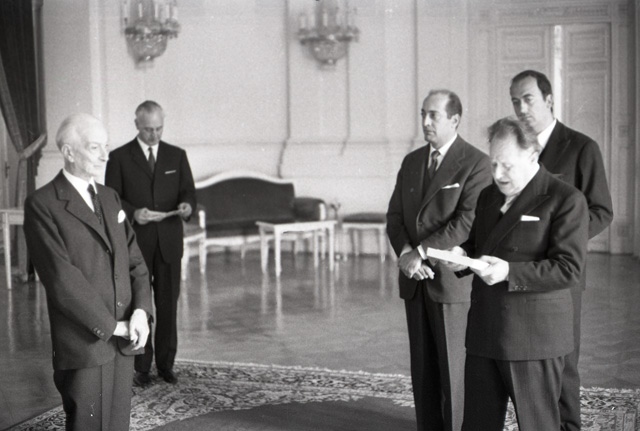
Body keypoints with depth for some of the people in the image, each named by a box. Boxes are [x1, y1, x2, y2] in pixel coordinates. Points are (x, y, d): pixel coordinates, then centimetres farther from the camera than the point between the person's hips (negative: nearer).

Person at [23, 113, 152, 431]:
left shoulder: (110, 198, 14)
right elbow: (61, 278, -15)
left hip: (123, 340, 6)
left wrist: (140, 311, -6)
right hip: (83, 344, -6)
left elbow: (134, 260, 11)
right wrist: (110, 326, -14)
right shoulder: (42, 205, -8)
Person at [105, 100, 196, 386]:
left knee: (168, 304, 4)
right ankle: (141, 366, 9)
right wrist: (133, 213, -18)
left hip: (169, 241, 2)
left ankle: (166, 364, 14)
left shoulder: (177, 156, 11)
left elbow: (188, 191, 8)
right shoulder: (119, 157, 4)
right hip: (135, 242, -2)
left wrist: (187, 205, -15)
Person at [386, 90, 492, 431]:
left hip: (453, 279, -6)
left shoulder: (476, 163, -8)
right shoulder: (411, 162, 13)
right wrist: (406, 253, -9)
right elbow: (395, 216, 9)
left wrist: (421, 252, -19)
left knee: (454, 368, -1)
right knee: (423, 368, 11)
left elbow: (467, 222, -18)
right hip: (416, 280, 6)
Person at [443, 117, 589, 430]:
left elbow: (569, 269, -16)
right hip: (484, 332, 7)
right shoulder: (489, 196, 15)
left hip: (534, 336, -6)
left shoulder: (566, 200, -9)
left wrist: (510, 272, -25)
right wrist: (462, 256, 2)